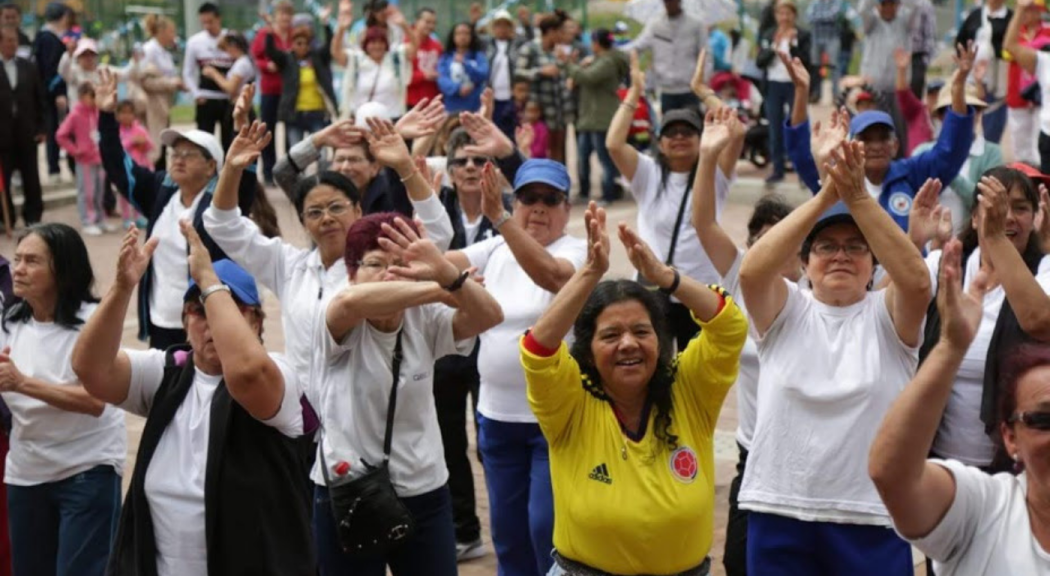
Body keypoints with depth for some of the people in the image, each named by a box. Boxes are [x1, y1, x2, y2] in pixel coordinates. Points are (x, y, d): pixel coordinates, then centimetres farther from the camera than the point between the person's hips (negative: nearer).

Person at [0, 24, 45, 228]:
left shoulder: (28, 67, 9)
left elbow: (40, 98, 10)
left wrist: (42, 127, 3)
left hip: (27, 133, 3)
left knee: (31, 180, 7)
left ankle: (33, 217, 16)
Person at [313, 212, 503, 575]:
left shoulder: (425, 321, -3)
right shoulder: (343, 329, -10)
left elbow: (489, 316, -22)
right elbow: (350, 301, -34)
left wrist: (444, 271, -41)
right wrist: (439, 289, -32)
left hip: (423, 493, 2)